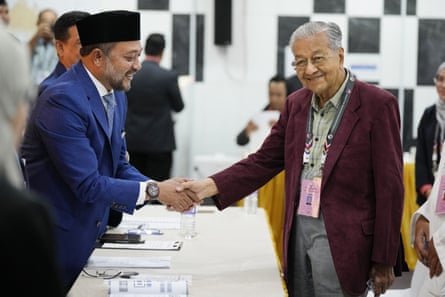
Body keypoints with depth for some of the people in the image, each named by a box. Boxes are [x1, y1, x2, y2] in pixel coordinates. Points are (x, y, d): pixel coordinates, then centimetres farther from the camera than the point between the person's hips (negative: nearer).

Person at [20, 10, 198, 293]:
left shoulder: (116, 96, 5)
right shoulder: (62, 100, -23)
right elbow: (87, 185, -25)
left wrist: (165, 189, -7)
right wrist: (154, 190, -21)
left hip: (90, 233, 8)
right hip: (57, 239, -8)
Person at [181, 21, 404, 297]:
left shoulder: (377, 104, -8)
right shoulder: (296, 103, 11)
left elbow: (390, 188, -8)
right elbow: (264, 161, 10)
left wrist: (384, 261, -9)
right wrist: (209, 186, -6)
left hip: (341, 240, -6)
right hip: (298, 231, 6)